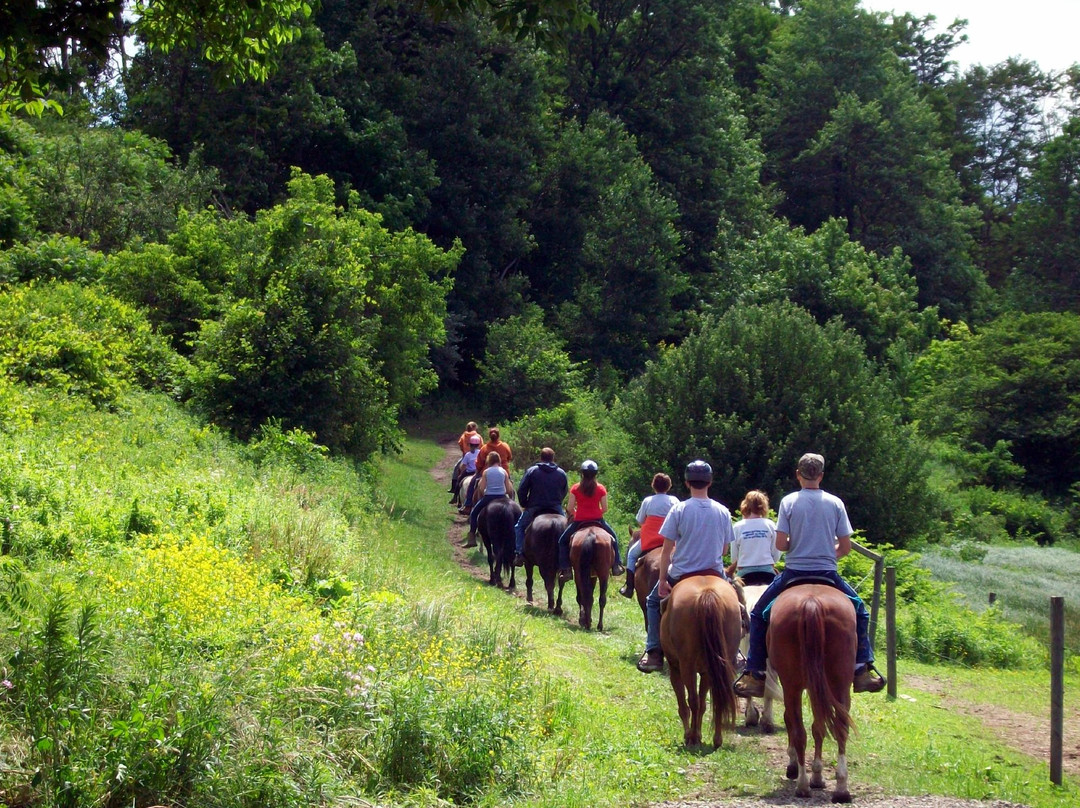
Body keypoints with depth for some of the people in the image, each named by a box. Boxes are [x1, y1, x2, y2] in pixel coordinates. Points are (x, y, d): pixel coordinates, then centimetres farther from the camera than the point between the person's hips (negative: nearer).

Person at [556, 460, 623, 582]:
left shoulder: (575, 488, -5)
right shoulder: (601, 489, -2)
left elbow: (569, 508, -5)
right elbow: (605, 509, -2)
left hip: (579, 521, -1)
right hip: (598, 520, 1)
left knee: (563, 540, 17)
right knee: (613, 537, 26)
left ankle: (565, 569, 3)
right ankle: (616, 565, 18)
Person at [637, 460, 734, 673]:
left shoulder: (679, 510, -11)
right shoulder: (723, 512, -2)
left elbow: (667, 549, -10)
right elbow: (724, 549, 7)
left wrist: (662, 580, -3)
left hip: (682, 574, -2)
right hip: (714, 574, 2)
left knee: (653, 601, 21)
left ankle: (654, 652, 11)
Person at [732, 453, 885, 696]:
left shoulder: (789, 502, -5)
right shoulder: (835, 503, 0)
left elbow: (780, 544, -8)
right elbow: (845, 547, 0)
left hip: (794, 573, -1)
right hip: (828, 573, 1)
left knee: (758, 614, 16)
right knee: (859, 610, 25)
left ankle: (754, 674, 9)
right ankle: (863, 670, 15)